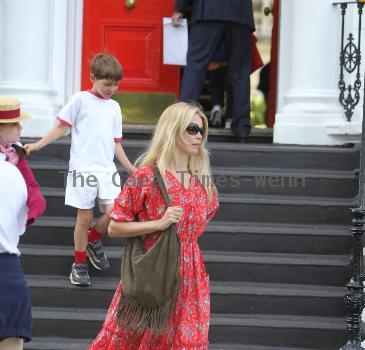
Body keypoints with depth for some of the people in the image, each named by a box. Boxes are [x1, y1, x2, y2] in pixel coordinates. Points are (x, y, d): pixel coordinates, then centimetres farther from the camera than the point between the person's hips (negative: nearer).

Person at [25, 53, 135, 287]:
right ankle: (79, 264, 15)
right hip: (83, 168, -4)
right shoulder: (81, 100, 1)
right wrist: (38, 145, -9)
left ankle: (93, 240, 19)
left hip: (107, 169, 4)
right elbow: (62, 127, 2)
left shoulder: (114, 107, 16)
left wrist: (132, 170, 18)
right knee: (85, 217, -1)